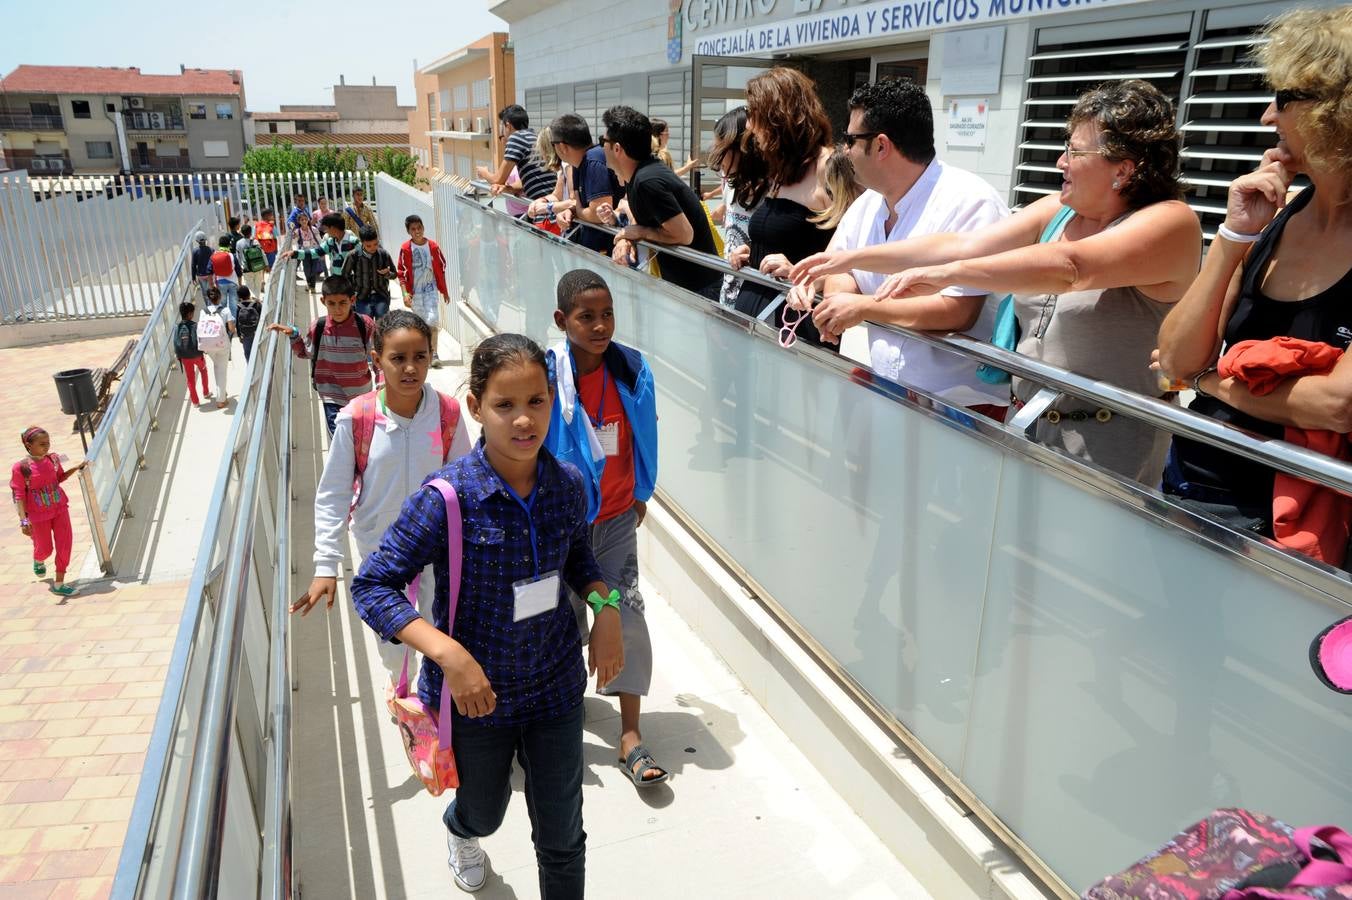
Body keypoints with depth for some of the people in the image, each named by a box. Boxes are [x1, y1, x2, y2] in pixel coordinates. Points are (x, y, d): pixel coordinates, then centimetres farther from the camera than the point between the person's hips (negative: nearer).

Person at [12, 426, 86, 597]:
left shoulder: (53, 459, -3)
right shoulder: (21, 467, -16)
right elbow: (19, 496, -13)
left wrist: (76, 468, 2)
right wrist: (24, 520, -18)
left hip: (59, 508, 4)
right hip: (38, 515, -4)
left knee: (64, 544, -1)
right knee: (45, 549, 9)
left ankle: (59, 583, 10)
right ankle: (38, 561, 49)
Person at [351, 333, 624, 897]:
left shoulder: (568, 484, -12)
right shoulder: (447, 497, -24)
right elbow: (371, 587, -20)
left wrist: (605, 605, -9)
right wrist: (448, 652, -31)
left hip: (556, 686, 2)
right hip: (477, 693, -1)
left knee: (562, 838, 13)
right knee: (484, 814, 27)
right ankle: (460, 831, 66)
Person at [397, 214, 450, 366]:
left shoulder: (433, 246, -2)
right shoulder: (406, 249, -6)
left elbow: (441, 269, 6)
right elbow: (402, 273, -4)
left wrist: (444, 291, 10)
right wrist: (406, 293, -13)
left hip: (431, 289, 0)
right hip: (415, 291, 0)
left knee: (432, 320, -14)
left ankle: (434, 354, -12)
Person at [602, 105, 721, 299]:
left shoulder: (648, 181, -26)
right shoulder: (638, 174, 3)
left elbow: (684, 236, -27)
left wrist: (640, 232, -15)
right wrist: (625, 239, -10)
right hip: (677, 280, 9)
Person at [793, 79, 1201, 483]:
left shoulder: (1171, 223, -16)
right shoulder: (1056, 212, 5)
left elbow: (1068, 267, -33)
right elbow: (961, 245, -2)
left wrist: (947, 273, -40)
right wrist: (852, 259, -7)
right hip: (1027, 422, 6)